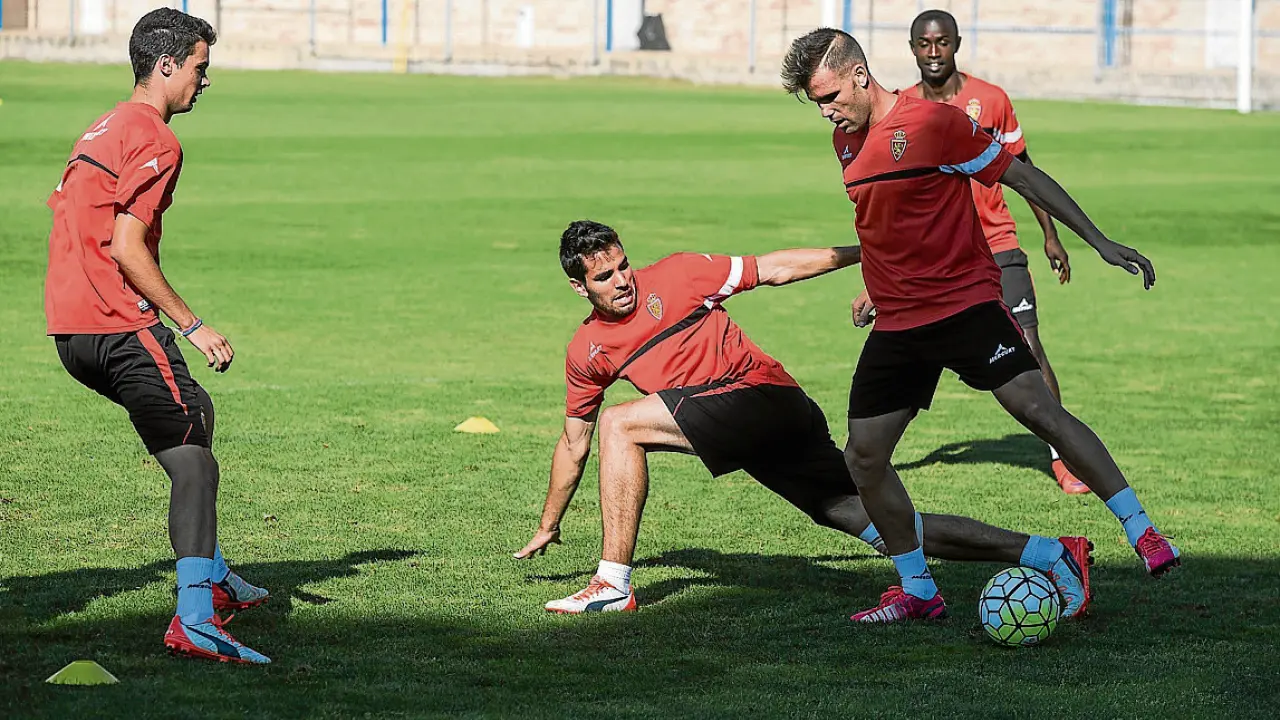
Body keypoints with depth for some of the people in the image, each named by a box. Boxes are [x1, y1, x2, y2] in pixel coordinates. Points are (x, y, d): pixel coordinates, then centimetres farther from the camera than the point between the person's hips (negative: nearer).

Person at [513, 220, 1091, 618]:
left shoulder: (674, 276, 0)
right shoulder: (586, 352, 16)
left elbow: (772, 269, 5)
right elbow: (574, 443, 28)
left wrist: (863, 253, 3)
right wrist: (547, 527, 31)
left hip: (764, 396, -6)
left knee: (621, 425, -16)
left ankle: (614, 583, -11)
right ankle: (1048, 554, -3)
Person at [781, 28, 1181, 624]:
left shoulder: (930, 122, -12)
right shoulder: (846, 140, 10)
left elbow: (1021, 177, -7)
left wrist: (1099, 241, -9)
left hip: (966, 301, -7)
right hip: (896, 323, 7)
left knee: (1039, 410, -21)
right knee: (863, 458, 0)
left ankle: (1142, 531, -15)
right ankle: (917, 591, 14)